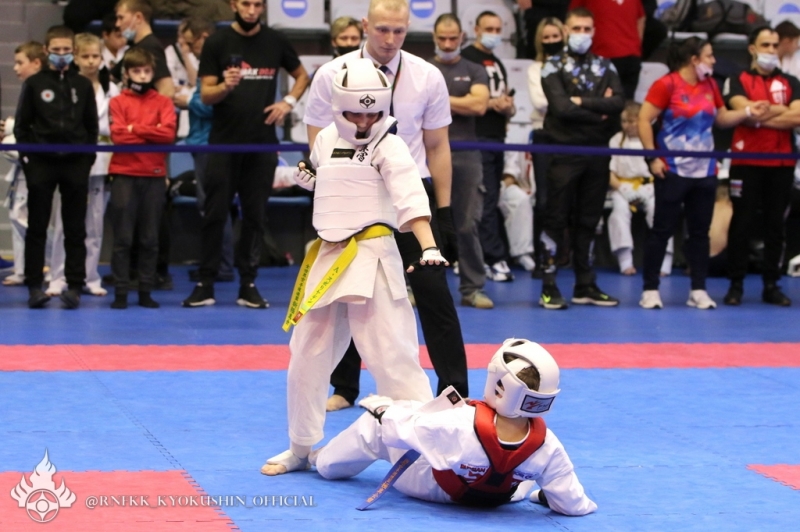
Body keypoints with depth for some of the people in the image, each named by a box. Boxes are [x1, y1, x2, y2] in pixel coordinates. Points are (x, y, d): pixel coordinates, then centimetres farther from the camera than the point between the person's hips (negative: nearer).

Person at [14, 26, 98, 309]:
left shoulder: (83, 85, 8)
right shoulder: (34, 84, 4)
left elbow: (92, 126, 11)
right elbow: (21, 124, 4)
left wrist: (87, 157, 2)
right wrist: (27, 156, -4)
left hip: (76, 164, 1)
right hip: (41, 163, -1)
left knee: (75, 229, 2)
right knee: (37, 227, 2)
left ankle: (74, 286, 4)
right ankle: (34, 286, 4)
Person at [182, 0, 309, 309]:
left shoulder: (276, 42, 6)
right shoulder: (217, 43, -1)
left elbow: (302, 76, 20)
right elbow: (205, 95, -4)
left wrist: (289, 102, 2)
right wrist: (225, 86, -24)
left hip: (262, 143, 2)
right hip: (224, 142, -2)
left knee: (254, 216, 4)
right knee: (215, 214, -1)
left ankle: (248, 286, 10)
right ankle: (205, 285, 3)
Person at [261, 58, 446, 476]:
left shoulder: (388, 147, -10)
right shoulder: (326, 140, 9)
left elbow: (411, 198, -24)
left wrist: (429, 247, -36)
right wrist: (308, 177, 7)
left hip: (372, 258, -7)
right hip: (327, 257, 7)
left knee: (391, 355, -11)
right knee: (307, 355, 14)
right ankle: (301, 446, 29)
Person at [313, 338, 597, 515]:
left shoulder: (461, 427, -44)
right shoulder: (548, 449, -37)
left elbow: (402, 428, -27)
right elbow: (573, 505, -28)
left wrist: (381, 410, -5)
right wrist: (543, 496, -6)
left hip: (426, 484, -2)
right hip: (499, 495, 2)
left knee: (378, 424, 16)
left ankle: (321, 457, 43)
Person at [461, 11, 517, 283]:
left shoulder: (498, 64, 21)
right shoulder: (466, 59, -6)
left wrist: (509, 107, 2)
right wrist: (491, 103, -15)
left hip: (497, 137, 9)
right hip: (477, 138, -9)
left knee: (490, 200, 8)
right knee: (486, 201, -11)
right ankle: (496, 260, -12)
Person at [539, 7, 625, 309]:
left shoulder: (605, 67, 13)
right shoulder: (554, 67, 1)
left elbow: (618, 103, -4)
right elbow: (561, 107, -14)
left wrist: (582, 102, -13)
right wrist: (599, 112, -8)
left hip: (597, 152, 4)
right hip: (564, 151, -4)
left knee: (589, 221, 9)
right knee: (556, 219, -2)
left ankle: (585, 286, 15)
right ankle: (549, 286, 1)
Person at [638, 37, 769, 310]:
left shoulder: (709, 85, 9)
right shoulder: (667, 85, -11)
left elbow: (722, 118, 19)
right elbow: (644, 121, -11)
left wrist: (748, 112, 3)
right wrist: (652, 158, -15)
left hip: (705, 171, 6)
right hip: (673, 171, -6)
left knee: (700, 231, 8)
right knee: (662, 229, -1)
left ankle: (698, 290, 14)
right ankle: (650, 289, 6)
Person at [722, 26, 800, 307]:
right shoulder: (738, 81, 4)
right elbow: (744, 109, -15)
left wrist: (759, 118, -11)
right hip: (746, 163, -2)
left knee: (776, 225, 4)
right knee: (742, 223, -1)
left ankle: (771, 285, 9)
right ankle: (736, 284, 5)